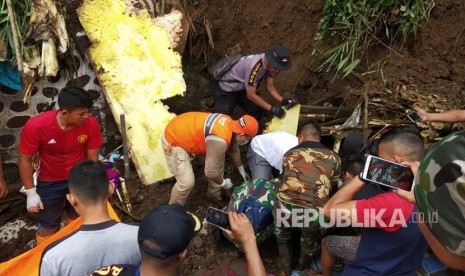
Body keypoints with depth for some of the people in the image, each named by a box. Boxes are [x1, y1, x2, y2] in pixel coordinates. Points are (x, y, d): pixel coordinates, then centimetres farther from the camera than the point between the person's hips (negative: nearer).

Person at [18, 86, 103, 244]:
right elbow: (25, 160, -16)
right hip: (50, 183, -2)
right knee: (48, 226, 16)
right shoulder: (36, 126, -30)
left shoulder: (91, 124, -24)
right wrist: (31, 193, -12)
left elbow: (92, 158, -12)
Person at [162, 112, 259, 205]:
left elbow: (234, 149, 14)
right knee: (187, 181, -14)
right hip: (173, 140, -9)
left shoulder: (230, 124, -6)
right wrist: (223, 183, -8)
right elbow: (210, 172, -28)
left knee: (218, 158, 11)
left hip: (185, 131, 9)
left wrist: (241, 169, 26)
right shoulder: (219, 141, -35)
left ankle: (215, 193, 32)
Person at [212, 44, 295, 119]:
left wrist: (283, 101, -19)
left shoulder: (270, 64, -14)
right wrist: (271, 109, -34)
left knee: (257, 110, 4)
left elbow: (270, 86, -3)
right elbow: (251, 95, -32)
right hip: (226, 90, -8)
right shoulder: (254, 66, -40)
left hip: (241, 88, 8)